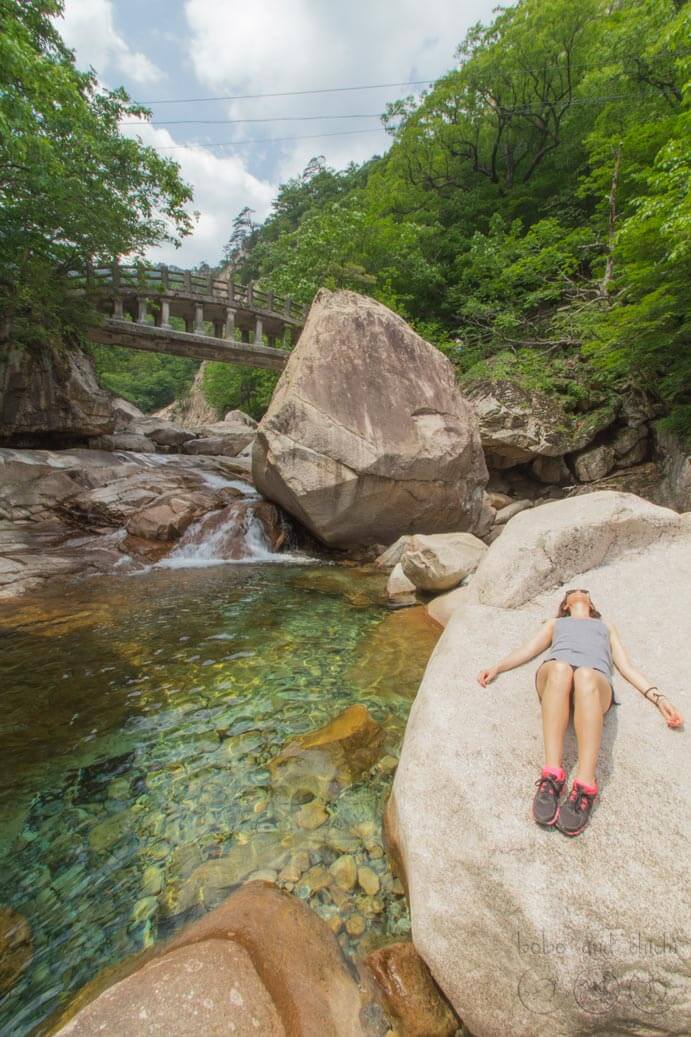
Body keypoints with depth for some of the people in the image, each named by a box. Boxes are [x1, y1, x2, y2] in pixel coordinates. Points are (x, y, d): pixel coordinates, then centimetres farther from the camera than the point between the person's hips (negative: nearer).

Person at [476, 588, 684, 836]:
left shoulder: (606, 626, 41)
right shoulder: (555, 623, 40)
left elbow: (626, 666, 30)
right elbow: (527, 650, 29)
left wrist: (658, 697, 12)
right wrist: (496, 667, 13)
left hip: (596, 680, 0)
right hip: (553, 673, 0)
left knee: (585, 676, -38)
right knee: (560, 669, -38)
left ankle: (585, 787, -47)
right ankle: (552, 775, -44)